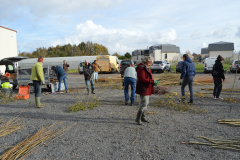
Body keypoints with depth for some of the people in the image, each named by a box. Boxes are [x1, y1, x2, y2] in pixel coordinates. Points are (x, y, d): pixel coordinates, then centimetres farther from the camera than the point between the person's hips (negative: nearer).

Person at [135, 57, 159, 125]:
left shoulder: (147, 68, 16)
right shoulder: (141, 68, -17)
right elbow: (143, 79, -25)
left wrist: (153, 82, 6)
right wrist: (153, 81, -24)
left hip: (146, 89, 11)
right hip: (143, 89, -11)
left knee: (146, 103, 16)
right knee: (144, 103, -11)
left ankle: (142, 117, 27)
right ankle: (138, 119, -1)